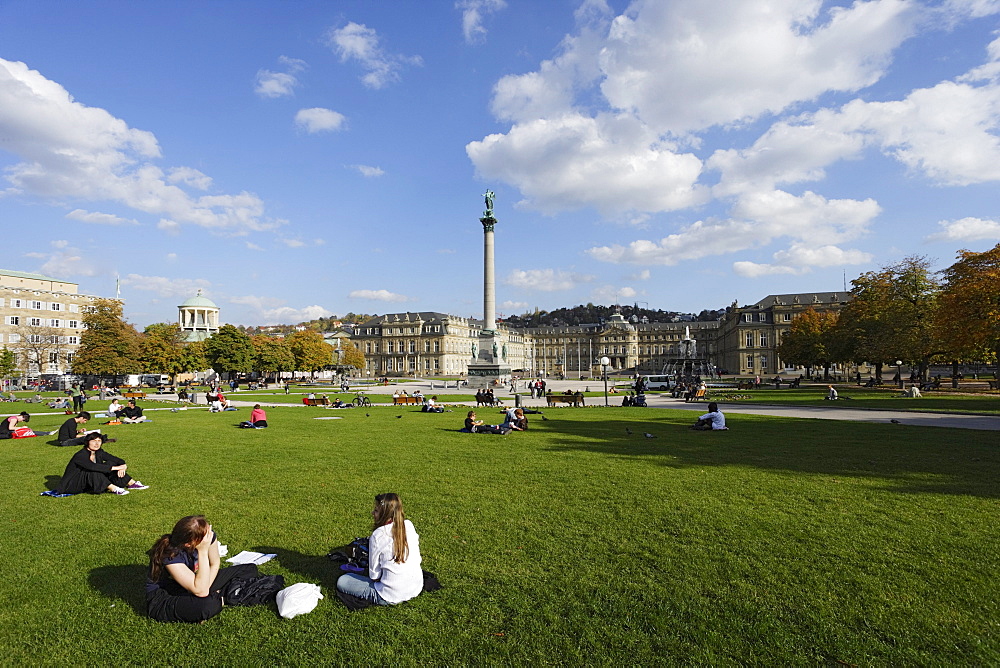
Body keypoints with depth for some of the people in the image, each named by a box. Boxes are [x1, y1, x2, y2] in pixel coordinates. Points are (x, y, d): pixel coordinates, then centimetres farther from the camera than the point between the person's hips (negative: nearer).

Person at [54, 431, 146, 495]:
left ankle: (132, 483, -11)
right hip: (72, 486, -7)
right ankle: (114, 489, -37)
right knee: (92, 472, -34)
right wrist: (116, 467, -42)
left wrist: (123, 466, -26)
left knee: (110, 463, -6)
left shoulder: (99, 453, -1)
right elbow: (92, 466, -41)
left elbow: (118, 460, -2)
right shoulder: (80, 455, -24)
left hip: (88, 482, 7)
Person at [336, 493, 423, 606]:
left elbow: (374, 575, -11)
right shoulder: (409, 525, -5)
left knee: (342, 581, 5)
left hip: (392, 596, -7)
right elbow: (417, 558, 7)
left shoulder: (378, 535, -19)